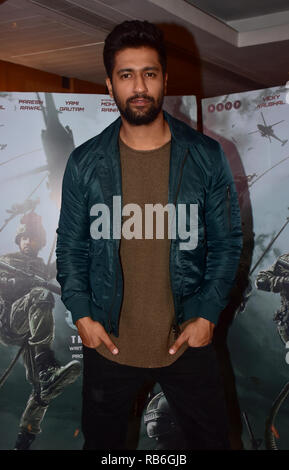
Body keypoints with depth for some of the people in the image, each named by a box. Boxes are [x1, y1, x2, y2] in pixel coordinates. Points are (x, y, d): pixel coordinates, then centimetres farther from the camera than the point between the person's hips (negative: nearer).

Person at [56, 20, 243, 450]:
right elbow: (70, 247, 4)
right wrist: (82, 316, -5)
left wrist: (207, 316, -7)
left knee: (211, 440, 14)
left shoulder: (206, 157, -5)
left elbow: (227, 242, 0)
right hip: (108, 342, 1)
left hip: (187, 339, 0)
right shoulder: (85, 163, -3)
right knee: (101, 442, 19)